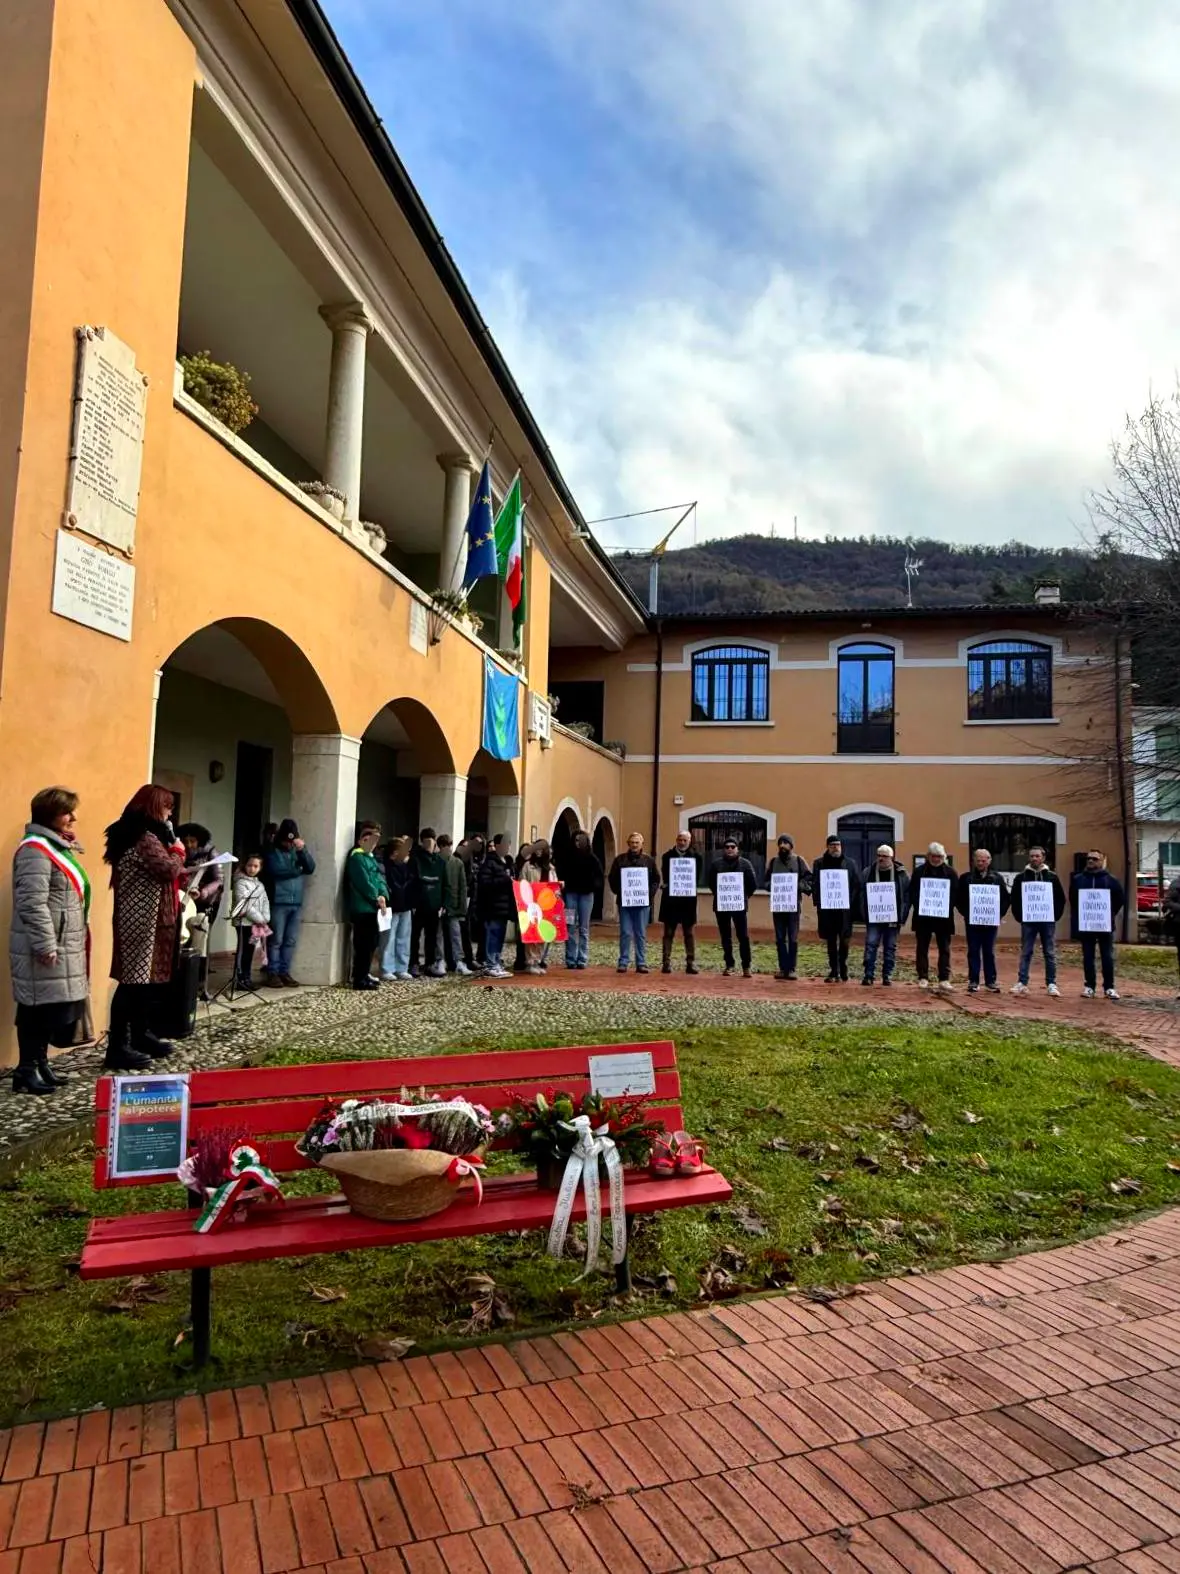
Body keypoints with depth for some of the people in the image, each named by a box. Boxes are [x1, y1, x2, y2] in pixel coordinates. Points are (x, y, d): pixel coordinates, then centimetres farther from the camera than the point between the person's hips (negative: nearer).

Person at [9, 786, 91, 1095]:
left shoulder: (56, 846, 16)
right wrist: (45, 945, -23)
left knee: (52, 1007, 13)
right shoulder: (36, 849, -16)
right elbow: (32, 904, -23)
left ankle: (40, 1063, 23)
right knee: (37, 1007, -3)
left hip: (63, 946, 10)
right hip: (45, 948, -10)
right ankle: (26, 1071, 6)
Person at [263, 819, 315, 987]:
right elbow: (275, 871, -13)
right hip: (278, 902, -4)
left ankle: (285, 972, 14)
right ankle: (272, 973, 6)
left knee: (291, 941, 6)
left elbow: (311, 868, -2)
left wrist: (303, 850, -15)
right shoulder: (272, 851, 1)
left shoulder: (301, 849, 12)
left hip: (297, 902, 4)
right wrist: (297, 870, -5)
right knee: (276, 940, -1)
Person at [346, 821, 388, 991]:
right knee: (363, 944, -7)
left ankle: (364, 974, 24)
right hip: (362, 908, -9)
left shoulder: (370, 857, 19)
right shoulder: (357, 857, -11)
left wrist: (383, 895, -6)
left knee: (371, 943, 14)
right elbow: (364, 882, -18)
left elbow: (379, 878, 11)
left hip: (371, 907, 9)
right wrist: (377, 898, -10)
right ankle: (359, 980, -2)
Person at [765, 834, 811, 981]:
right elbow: (766, 881, 14)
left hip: (793, 904, -3)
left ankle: (791, 969, 5)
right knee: (780, 938, 6)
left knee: (793, 938, 0)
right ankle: (783, 968, 13)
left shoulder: (799, 861, 2)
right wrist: (773, 886, -6)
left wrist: (796, 886, -16)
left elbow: (808, 879, -2)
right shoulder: (773, 861, 10)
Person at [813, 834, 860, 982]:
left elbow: (857, 885, 2)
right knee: (831, 942, 8)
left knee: (844, 941, -2)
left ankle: (842, 971, 9)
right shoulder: (819, 863, 7)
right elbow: (814, 885, 5)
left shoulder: (849, 863, 5)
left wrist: (852, 903, -7)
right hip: (826, 908, 1)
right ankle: (834, 972, 14)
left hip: (845, 909, -1)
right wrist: (818, 902, -7)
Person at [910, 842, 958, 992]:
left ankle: (944, 979, 5)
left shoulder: (950, 873, 3)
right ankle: (923, 978, 13)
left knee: (944, 949, 2)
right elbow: (912, 892, -1)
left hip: (944, 917, 0)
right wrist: (919, 907, -14)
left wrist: (946, 908, -14)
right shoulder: (919, 872, 3)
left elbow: (956, 893, -2)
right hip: (922, 916, 0)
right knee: (922, 948, 5)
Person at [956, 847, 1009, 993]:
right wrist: (966, 914, -8)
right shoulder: (966, 877, 3)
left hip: (991, 921, 1)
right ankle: (973, 981, 8)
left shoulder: (997, 878, 7)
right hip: (972, 921, -1)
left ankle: (990, 981, 14)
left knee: (989, 952, 7)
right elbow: (958, 899, 2)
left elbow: (1006, 899, 7)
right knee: (973, 952, 3)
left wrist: (999, 914, -4)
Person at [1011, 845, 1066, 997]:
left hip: (1048, 921, 0)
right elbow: (1015, 898, 4)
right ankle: (1022, 983, 4)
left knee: (1050, 953, 5)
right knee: (1026, 953, 3)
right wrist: (1020, 916, -4)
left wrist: (1055, 915, -4)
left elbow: (1061, 898, 6)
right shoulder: (1021, 877, 4)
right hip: (1028, 921, 0)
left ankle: (1051, 984, 10)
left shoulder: (1052, 877, 5)